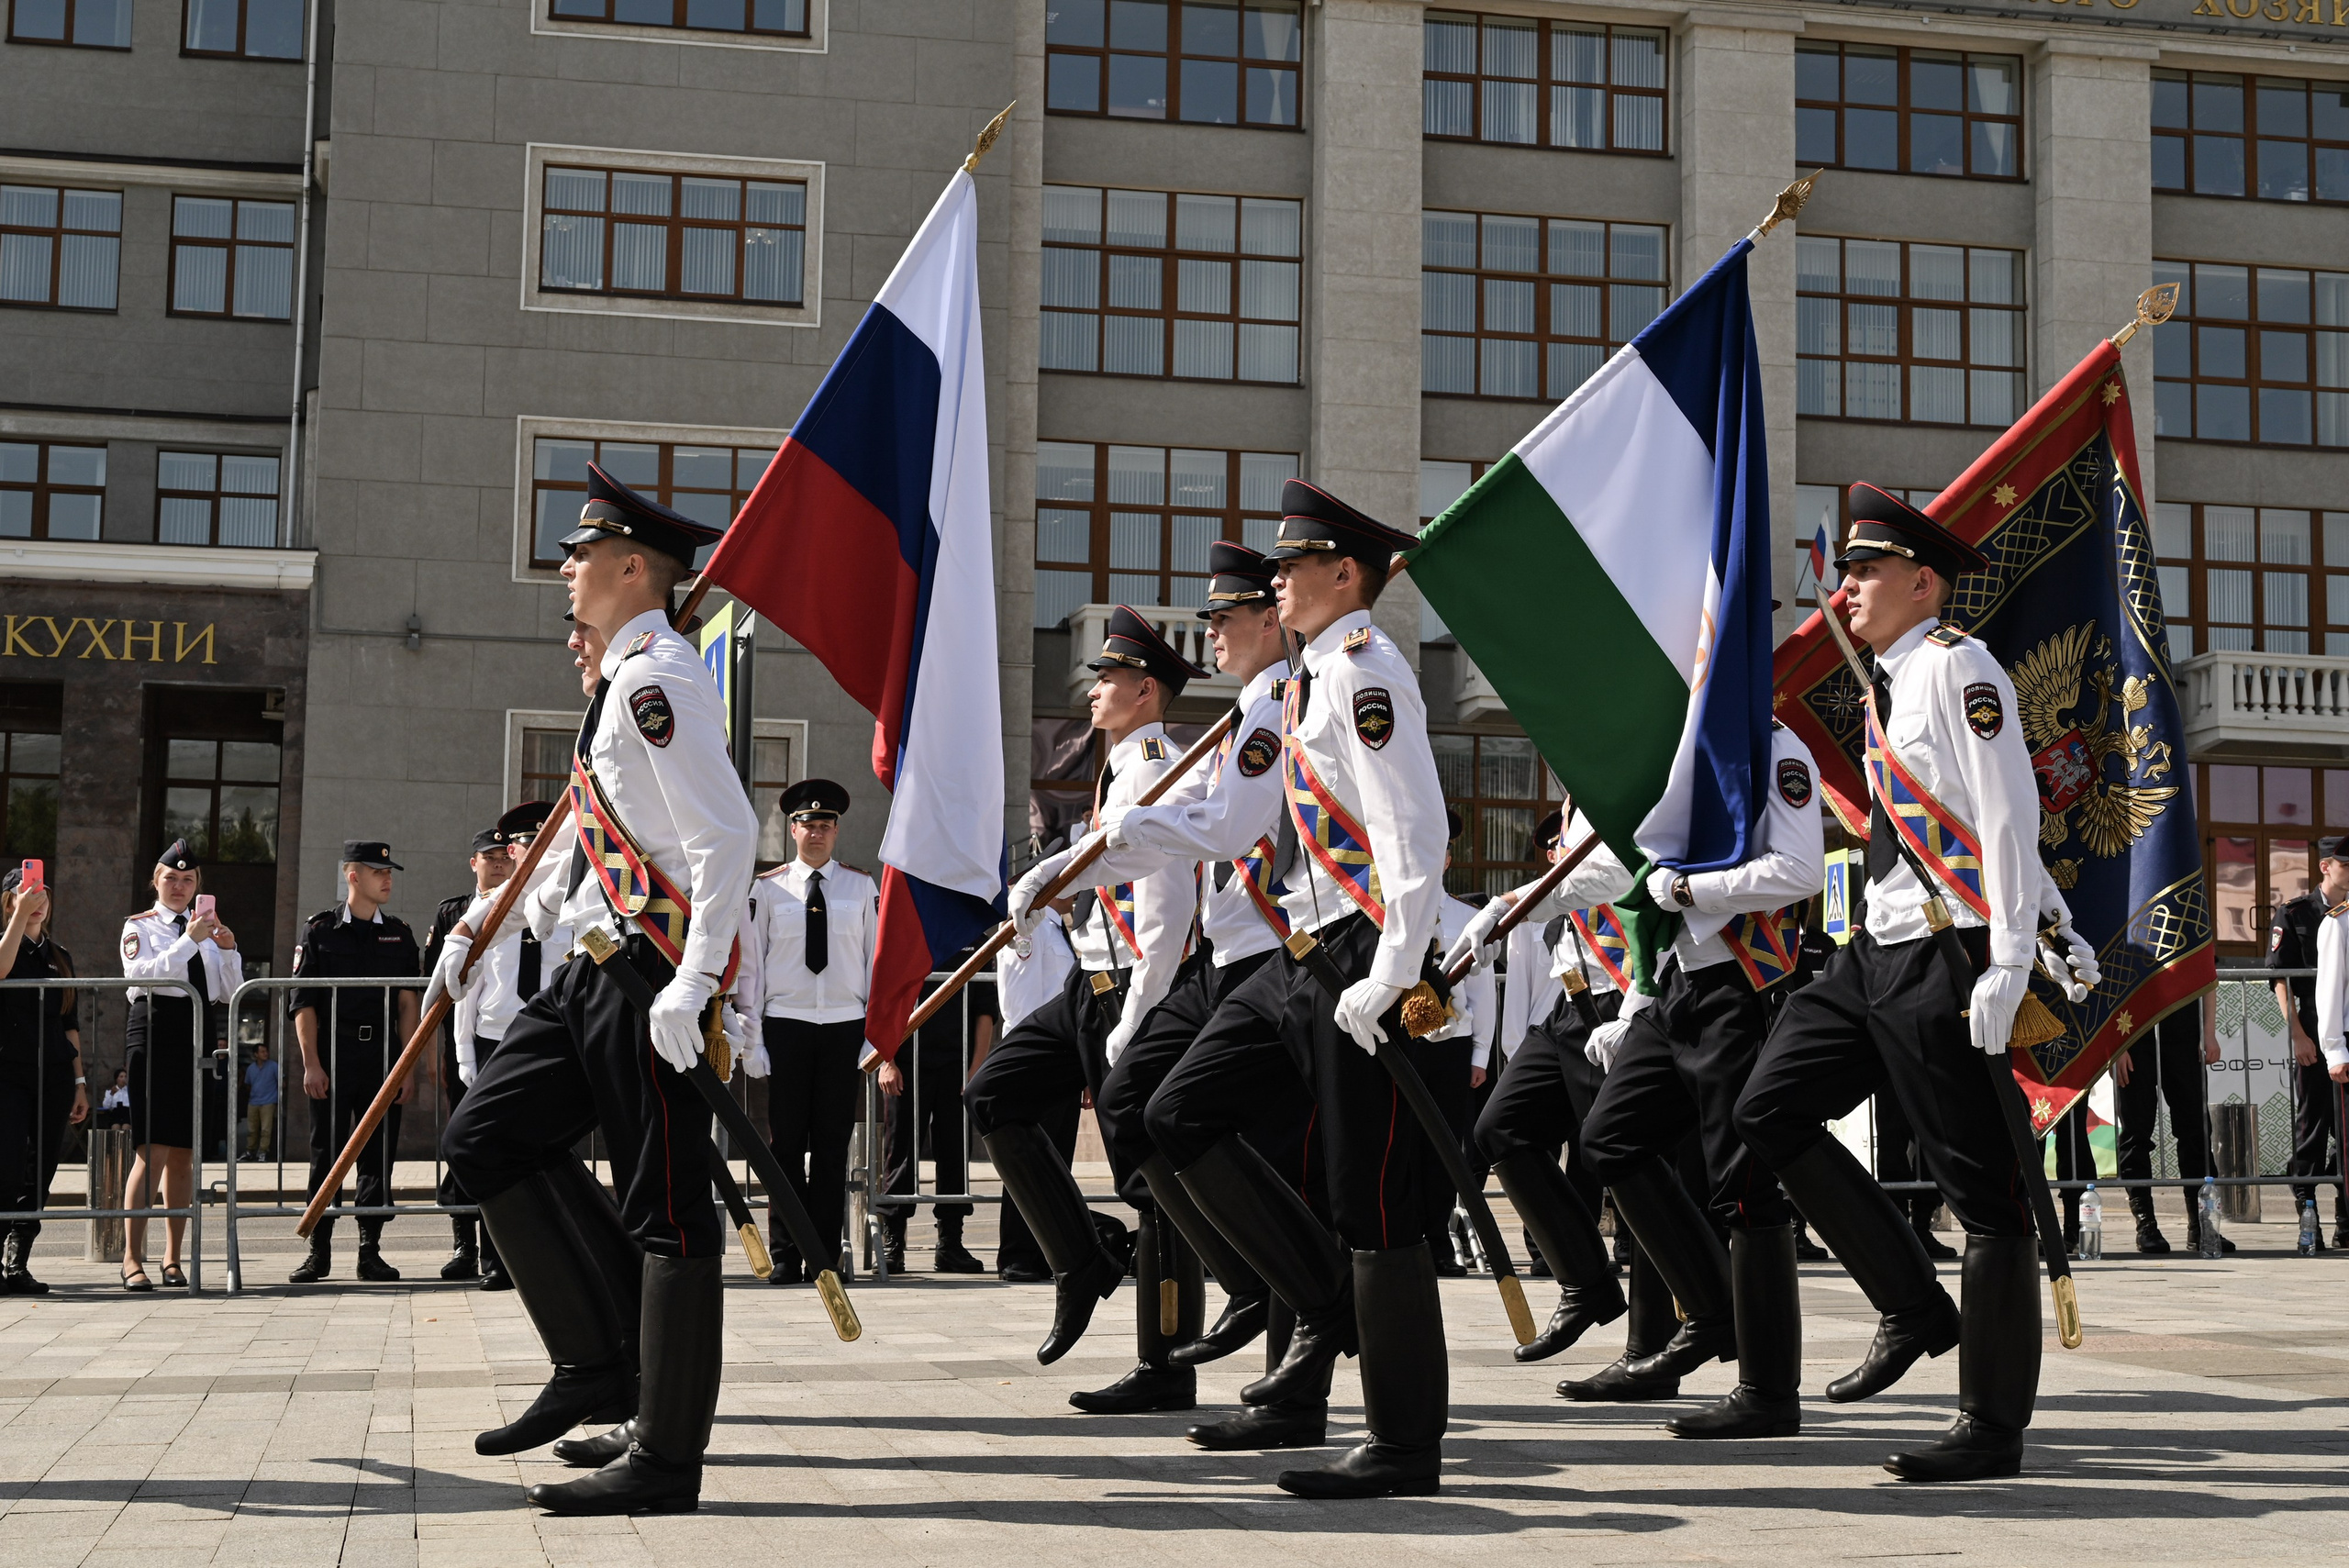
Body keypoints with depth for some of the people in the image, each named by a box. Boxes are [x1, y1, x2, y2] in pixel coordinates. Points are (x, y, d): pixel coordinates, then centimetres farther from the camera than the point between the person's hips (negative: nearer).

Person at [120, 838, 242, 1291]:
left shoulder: (206, 929, 18)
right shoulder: (139, 926, 5)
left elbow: (231, 992, 13)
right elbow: (143, 972, -14)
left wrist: (227, 949, -3)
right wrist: (190, 940, -19)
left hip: (197, 1038, 5)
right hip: (154, 1033, -5)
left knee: (183, 1155, 7)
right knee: (152, 1150, -13)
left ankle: (173, 1258, 13)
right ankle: (132, 1258, -13)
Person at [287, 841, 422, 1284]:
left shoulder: (399, 935, 12)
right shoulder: (319, 931, 3)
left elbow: (407, 1004, 9)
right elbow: (302, 1002, 0)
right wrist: (311, 1064, -8)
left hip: (384, 1061, 2)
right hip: (332, 1060, -2)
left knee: (378, 1157, 2)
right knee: (327, 1155, 0)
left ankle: (370, 1252, 8)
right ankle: (318, 1252, 7)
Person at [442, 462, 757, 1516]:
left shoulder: (658, 676, -13)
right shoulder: (624, 679, 18)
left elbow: (728, 836, -22)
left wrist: (692, 985, -26)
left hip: (655, 982, -10)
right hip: (596, 971, 10)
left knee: (664, 1209, -4)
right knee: (486, 1135, 9)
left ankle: (666, 1460, 3)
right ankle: (601, 1362, 14)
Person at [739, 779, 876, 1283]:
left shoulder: (861, 887, 8)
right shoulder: (767, 888, 5)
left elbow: (878, 958, 9)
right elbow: (750, 963, 6)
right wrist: (750, 1035, 0)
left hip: (845, 1025, 1)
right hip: (785, 1023, -1)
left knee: (834, 1141, 2)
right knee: (787, 1141, -1)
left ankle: (826, 1254, 8)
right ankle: (786, 1255, 3)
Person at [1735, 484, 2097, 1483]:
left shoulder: (1956, 664, -8)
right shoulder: (1888, 684, 18)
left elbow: (2008, 816, -14)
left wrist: (2008, 962, -19)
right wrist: (2059, 925, 18)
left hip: (1947, 960, -9)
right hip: (1876, 952, 9)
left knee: (1983, 1188, -2)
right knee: (1770, 1110, 2)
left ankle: (1994, 1427, 6)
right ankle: (1914, 1308, 11)